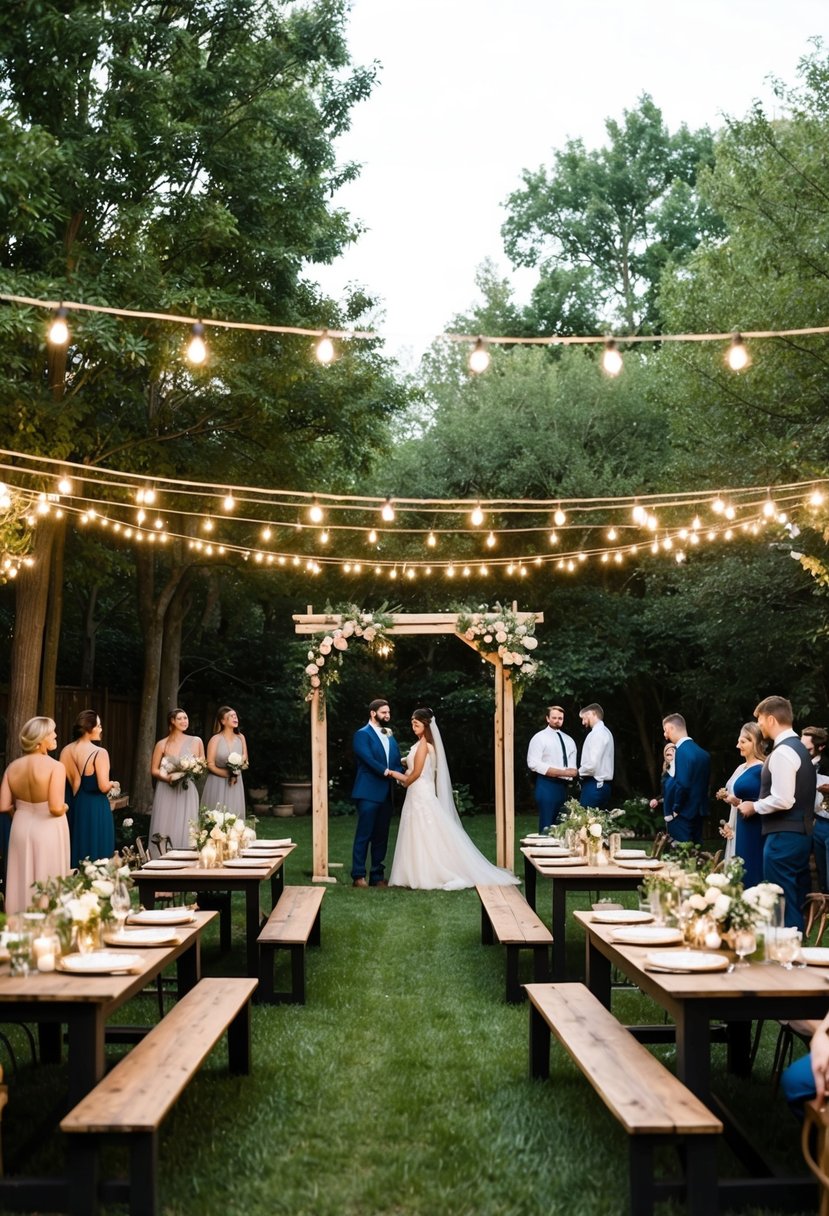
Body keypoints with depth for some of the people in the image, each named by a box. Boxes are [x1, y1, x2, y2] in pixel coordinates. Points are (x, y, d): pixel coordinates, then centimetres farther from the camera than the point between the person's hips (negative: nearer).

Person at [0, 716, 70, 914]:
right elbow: (56, 808, -24)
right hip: (48, 830, -5)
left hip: (21, 827, 5)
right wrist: (65, 808, -2)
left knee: (22, 883, 14)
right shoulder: (55, 766, -17)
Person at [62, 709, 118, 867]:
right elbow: (104, 787, -21)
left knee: (77, 850, 16)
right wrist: (113, 784, 0)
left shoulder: (66, 751, 2)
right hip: (95, 808, -6)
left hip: (74, 806, 6)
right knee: (96, 853, 3)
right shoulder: (99, 753, -16)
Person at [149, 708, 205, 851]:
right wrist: (167, 777, -12)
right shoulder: (162, 744, 3)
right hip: (166, 792, -1)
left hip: (187, 792, 1)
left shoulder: (196, 741, 7)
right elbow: (154, 770, 6)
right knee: (165, 830, -4)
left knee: (185, 830, -3)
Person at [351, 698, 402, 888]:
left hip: (386, 793, 7)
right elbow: (368, 758, -17)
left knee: (381, 836, 9)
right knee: (364, 835, -4)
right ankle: (358, 876, 0)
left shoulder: (390, 736, 19)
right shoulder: (362, 734, -4)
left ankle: (377, 875, 14)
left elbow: (397, 761, 13)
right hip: (369, 793, -7)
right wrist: (385, 771, -22)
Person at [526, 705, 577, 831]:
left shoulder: (569, 740, 16)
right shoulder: (539, 738, -4)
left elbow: (573, 767, 13)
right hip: (547, 785, -6)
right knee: (547, 825, -7)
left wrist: (573, 772, -13)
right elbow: (533, 764, -14)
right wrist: (561, 772, -18)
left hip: (564, 785, 6)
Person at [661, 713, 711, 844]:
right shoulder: (703, 752, 10)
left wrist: (674, 810, -12)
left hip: (682, 814, -9)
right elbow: (704, 782, 13)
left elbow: (682, 784, -22)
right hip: (698, 813, 9)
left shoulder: (682, 751, -16)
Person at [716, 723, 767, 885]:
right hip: (737, 830, 9)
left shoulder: (762, 769, -13)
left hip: (753, 833, -9)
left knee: (749, 874, -4)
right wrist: (726, 796, 6)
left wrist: (740, 803, -20)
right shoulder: (741, 768, 15)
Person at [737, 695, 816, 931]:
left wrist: (754, 806, -8)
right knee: (795, 903, 13)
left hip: (783, 836, -10)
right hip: (800, 833, 10)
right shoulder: (799, 748, 16)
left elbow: (782, 800, -24)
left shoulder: (782, 752, -16)